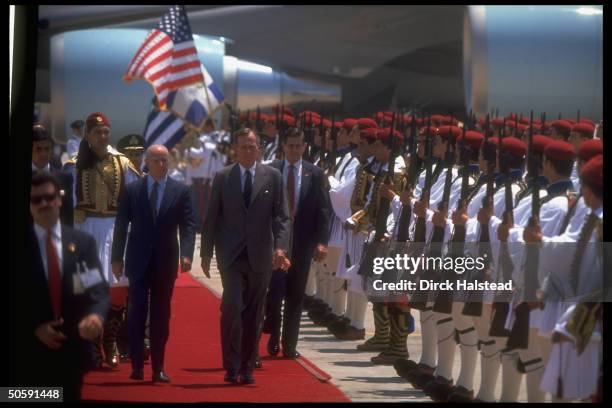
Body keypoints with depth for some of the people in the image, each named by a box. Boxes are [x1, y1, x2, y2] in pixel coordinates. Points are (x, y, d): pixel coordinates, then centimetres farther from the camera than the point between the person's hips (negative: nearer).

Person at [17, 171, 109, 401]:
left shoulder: (83, 242, 5)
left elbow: (99, 289, -2)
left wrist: (96, 315, -24)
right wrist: (35, 328, -14)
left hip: (72, 348, 2)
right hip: (31, 351, -2)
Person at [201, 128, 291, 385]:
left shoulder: (272, 177, 5)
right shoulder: (223, 178, 5)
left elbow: (281, 216, 1)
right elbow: (211, 218, 7)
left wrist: (280, 247, -14)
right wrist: (206, 253, 5)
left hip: (260, 256, 1)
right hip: (231, 255, -1)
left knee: (254, 314, 6)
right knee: (232, 307, -15)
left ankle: (247, 368, 14)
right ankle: (232, 366, -9)